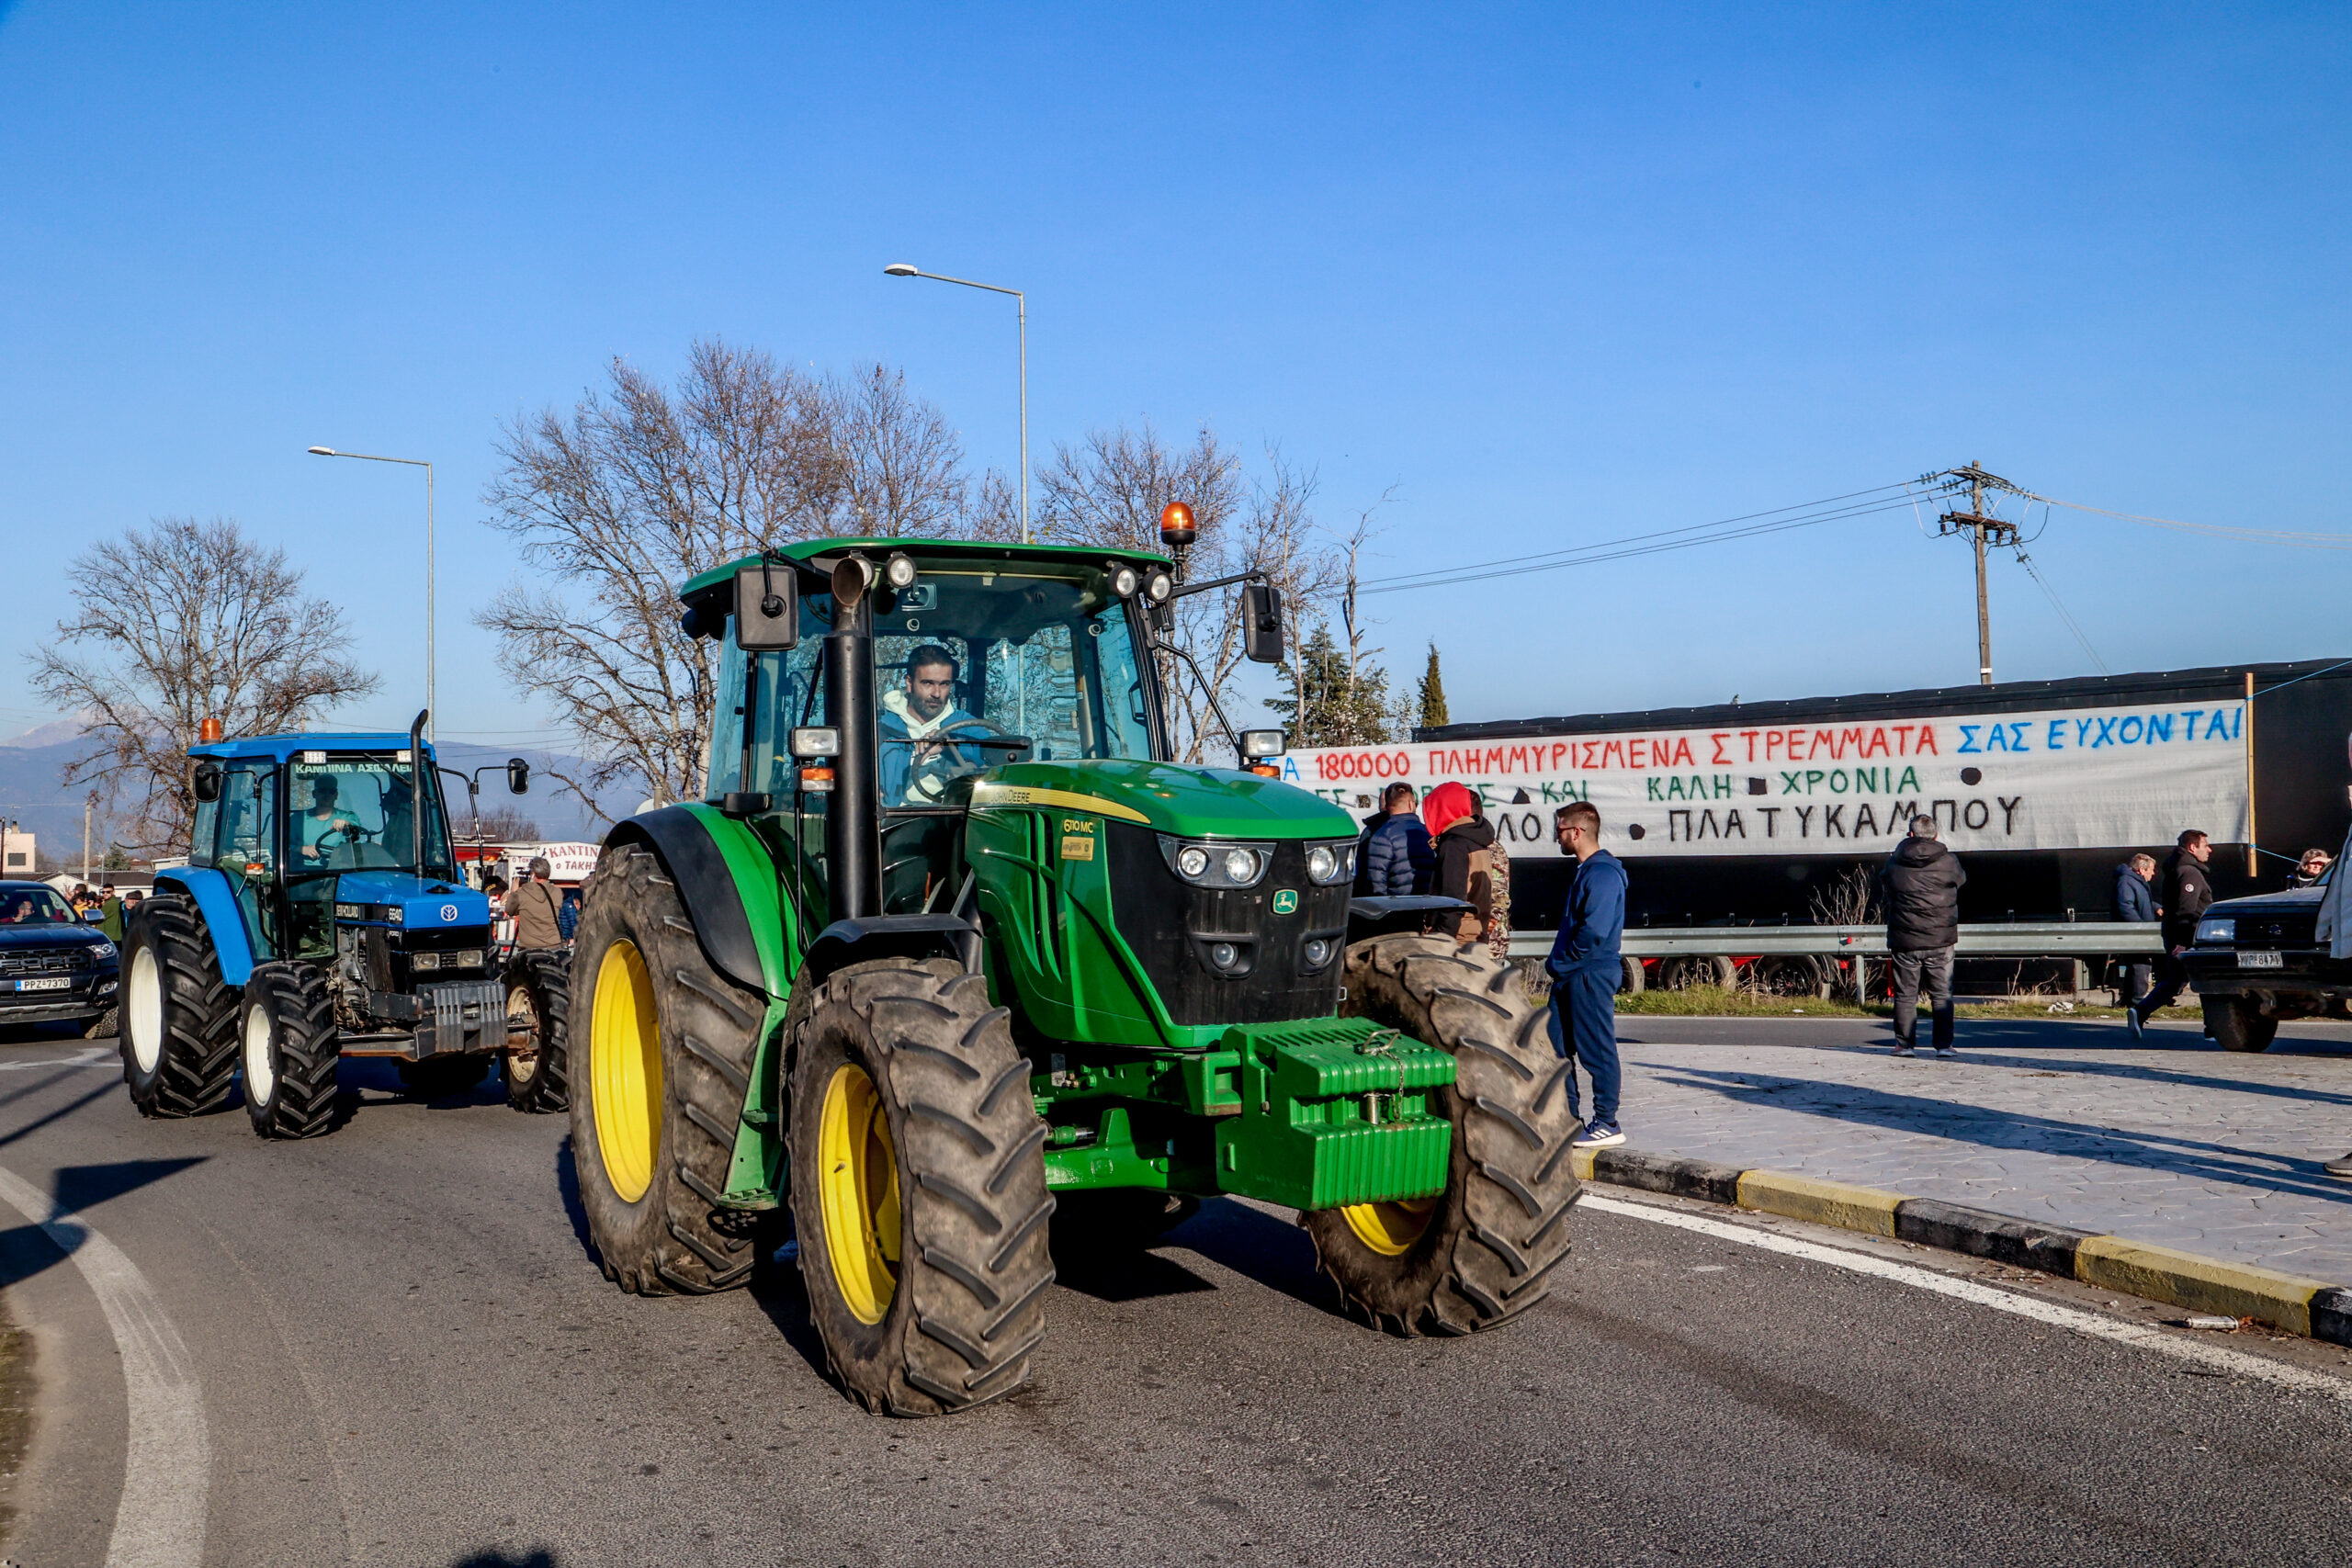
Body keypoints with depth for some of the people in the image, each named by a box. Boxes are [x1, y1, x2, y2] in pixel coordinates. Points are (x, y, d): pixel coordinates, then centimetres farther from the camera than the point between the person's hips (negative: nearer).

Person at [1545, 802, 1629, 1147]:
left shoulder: (1603, 874, -15)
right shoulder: (1584, 871, 17)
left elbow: (1594, 931, -22)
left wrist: (1561, 963, -14)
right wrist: (1556, 964, 11)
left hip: (1592, 976, -10)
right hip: (1570, 977, 10)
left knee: (1597, 1051, -3)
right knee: (1557, 1047, 12)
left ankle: (1607, 1124, 3)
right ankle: (1568, 1119, 19)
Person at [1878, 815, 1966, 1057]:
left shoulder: (1893, 863, -3)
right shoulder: (1948, 862, -6)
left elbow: (1882, 892, 11)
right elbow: (1961, 881, 15)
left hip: (1904, 940, 0)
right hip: (1940, 940, 0)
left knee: (1905, 994, 8)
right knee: (1942, 994, 7)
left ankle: (1904, 1044, 8)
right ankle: (1944, 1045, 7)